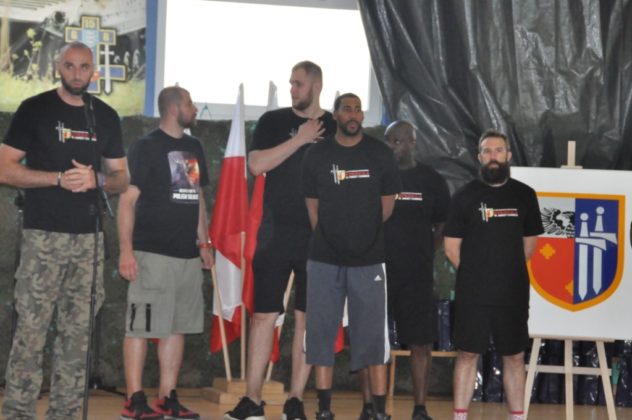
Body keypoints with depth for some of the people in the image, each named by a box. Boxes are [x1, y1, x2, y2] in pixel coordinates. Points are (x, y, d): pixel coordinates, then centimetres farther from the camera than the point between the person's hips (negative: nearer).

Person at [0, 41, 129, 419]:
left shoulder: (106, 116, 12)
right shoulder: (35, 110, 0)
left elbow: (122, 179, 15)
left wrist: (96, 179, -8)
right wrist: (59, 178, -15)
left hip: (89, 238, 4)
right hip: (44, 237, -4)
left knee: (78, 332, 5)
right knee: (32, 329, -6)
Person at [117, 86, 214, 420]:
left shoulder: (193, 148, 16)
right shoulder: (146, 147, -5)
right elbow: (128, 199, -8)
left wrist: (204, 242, 18)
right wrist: (126, 249, -15)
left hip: (188, 254, 7)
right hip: (153, 253, -7)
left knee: (177, 327, 8)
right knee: (141, 326, -5)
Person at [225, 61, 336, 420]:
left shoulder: (337, 128, 6)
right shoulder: (273, 122, 6)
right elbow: (257, 165, -8)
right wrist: (299, 139, -11)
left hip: (319, 238, 0)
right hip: (276, 235, 0)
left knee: (307, 318, 2)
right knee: (264, 314, -1)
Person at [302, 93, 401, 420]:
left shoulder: (380, 154, 3)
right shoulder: (317, 155, 4)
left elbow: (387, 204, 9)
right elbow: (312, 207, 9)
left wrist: (366, 236, 11)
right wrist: (329, 240, 8)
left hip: (368, 260, -1)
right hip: (325, 259, 1)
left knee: (373, 334, -1)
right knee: (321, 332, 2)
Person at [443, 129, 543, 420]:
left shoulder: (524, 195, 5)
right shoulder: (465, 196, -1)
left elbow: (529, 244, 13)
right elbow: (451, 247, 2)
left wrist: (510, 272, 11)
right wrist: (475, 275, 6)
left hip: (513, 293, 2)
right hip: (472, 294, -1)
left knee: (514, 356, 6)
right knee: (467, 354, 3)